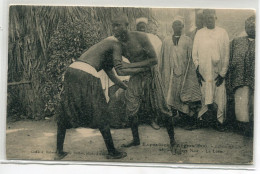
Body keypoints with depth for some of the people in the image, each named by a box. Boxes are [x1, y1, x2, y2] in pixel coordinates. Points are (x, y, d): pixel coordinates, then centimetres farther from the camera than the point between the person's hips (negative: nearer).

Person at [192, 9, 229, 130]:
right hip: (204, 73, 0)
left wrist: (223, 73, -3)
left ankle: (218, 121, 13)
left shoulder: (222, 33, 5)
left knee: (220, 97, 0)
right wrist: (197, 70, -1)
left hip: (218, 72, 0)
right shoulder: (199, 33, 8)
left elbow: (226, 55, 3)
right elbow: (194, 54, 9)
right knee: (206, 97, -5)